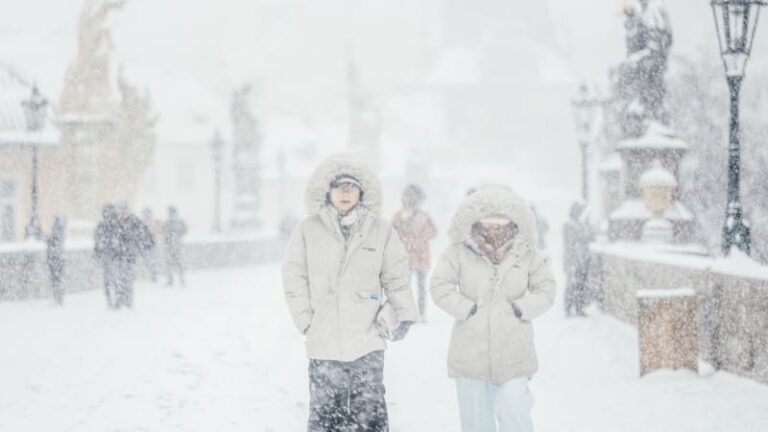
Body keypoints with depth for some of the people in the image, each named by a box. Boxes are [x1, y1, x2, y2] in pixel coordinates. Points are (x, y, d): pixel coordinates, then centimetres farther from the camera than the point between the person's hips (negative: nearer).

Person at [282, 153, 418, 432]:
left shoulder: (381, 231, 4)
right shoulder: (308, 230, 2)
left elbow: (396, 278, 7)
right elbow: (294, 279, 4)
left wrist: (403, 315, -1)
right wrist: (306, 321, -1)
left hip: (368, 339, 0)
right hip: (324, 342, 0)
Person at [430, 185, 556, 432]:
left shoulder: (526, 252, 3)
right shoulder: (460, 251, -2)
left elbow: (546, 289, 8)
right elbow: (439, 285, -2)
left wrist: (523, 309, -6)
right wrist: (465, 308, -11)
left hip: (513, 353, 0)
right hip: (471, 353, 0)